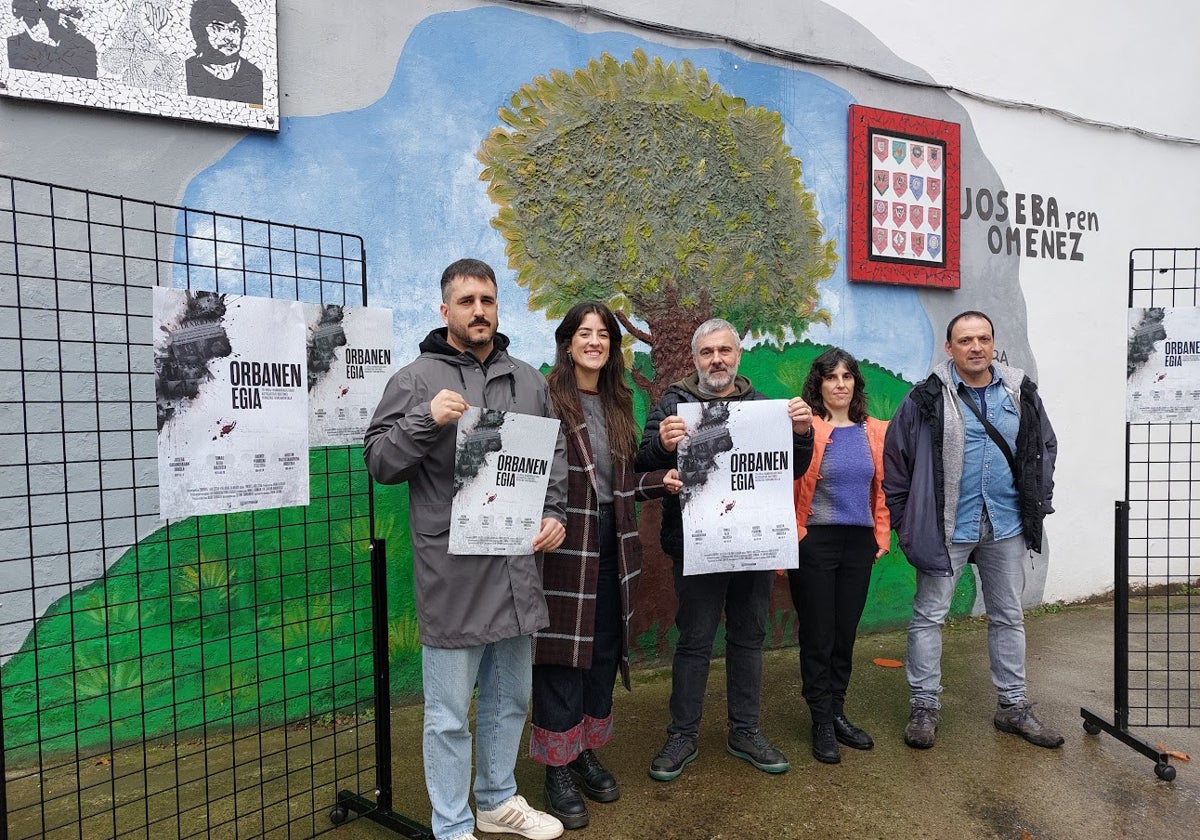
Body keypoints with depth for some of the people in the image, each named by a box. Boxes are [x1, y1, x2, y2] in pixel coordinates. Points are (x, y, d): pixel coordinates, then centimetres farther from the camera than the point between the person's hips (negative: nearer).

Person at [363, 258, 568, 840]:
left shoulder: (528, 381, 11)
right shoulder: (416, 379, -3)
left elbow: (555, 455, 16)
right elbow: (378, 462, -4)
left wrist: (554, 513, 1)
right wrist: (425, 419, -20)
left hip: (517, 566, 5)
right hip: (452, 571, -5)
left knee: (510, 699, 20)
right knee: (449, 714, 6)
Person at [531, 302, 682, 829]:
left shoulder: (617, 403, 12)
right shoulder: (546, 397, -9)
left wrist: (661, 482, 2)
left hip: (611, 543, 7)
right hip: (564, 545, -7)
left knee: (604, 649, 15)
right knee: (562, 654, 2)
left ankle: (587, 753, 32)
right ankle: (557, 769, 18)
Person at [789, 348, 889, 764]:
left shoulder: (875, 432, 8)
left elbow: (881, 488, 14)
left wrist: (882, 535, 11)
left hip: (859, 543, 5)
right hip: (815, 543, -5)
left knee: (845, 634, 14)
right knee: (818, 636, 5)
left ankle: (837, 713, 31)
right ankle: (821, 723, 20)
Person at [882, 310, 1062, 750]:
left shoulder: (1021, 393, 3)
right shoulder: (928, 398, -9)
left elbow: (1045, 448, 14)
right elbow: (895, 458, -5)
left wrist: (1037, 505, 9)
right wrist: (906, 519, -4)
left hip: (1007, 527, 4)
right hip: (946, 529, -4)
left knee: (1008, 616, 15)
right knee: (929, 615, 3)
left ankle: (1013, 707, 30)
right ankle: (924, 706, 18)